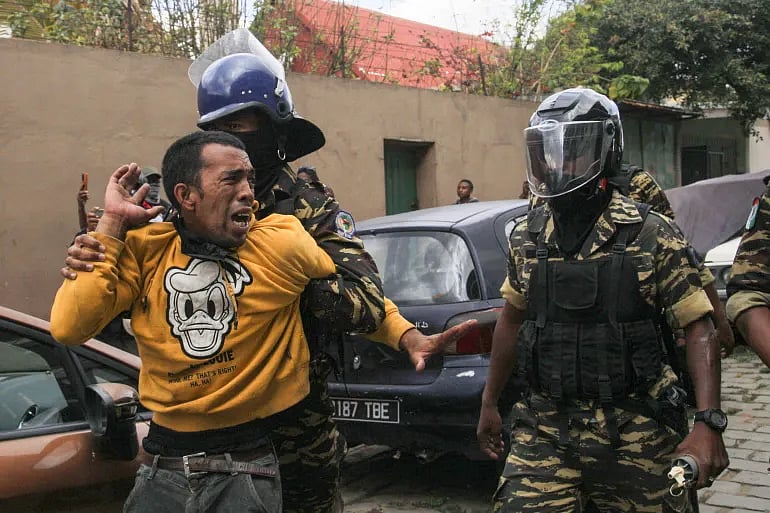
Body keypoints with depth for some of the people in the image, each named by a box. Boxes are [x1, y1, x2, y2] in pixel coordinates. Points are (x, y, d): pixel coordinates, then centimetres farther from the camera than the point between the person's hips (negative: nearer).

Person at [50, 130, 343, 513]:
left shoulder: (282, 242, -9)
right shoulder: (145, 249, -3)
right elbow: (69, 328, -14)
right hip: (161, 467, 3)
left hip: (246, 471, -2)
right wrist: (112, 221, -11)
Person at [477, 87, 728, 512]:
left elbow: (698, 329, -7)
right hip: (544, 431, 3)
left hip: (633, 437, -2)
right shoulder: (527, 237, 5)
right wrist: (489, 403, 20)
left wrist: (708, 423, -18)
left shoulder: (650, 236, -7)